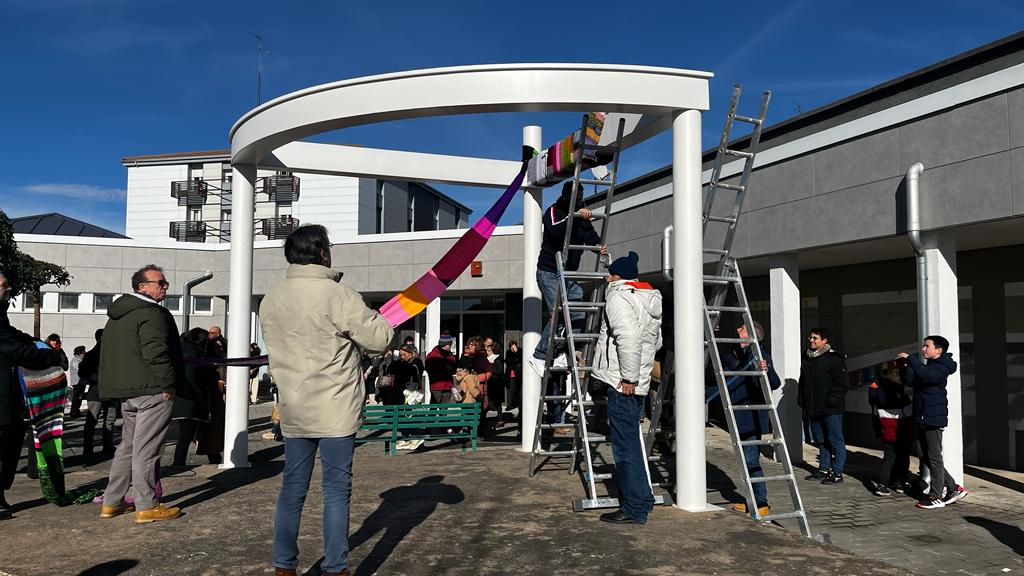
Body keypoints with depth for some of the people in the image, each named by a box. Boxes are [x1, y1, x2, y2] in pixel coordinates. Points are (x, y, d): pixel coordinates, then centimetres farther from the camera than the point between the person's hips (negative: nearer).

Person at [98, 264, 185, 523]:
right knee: (146, 449, -5)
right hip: (151, 391, -10)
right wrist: (168, 385, -16)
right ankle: (147, 506, 1)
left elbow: (112, 354, 23)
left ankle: (112, 502, 23)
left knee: (128, 445, 18)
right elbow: (156, 354, -23)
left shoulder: (118, 315, 19)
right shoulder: (152, 314, -14)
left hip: (126, 392, 10)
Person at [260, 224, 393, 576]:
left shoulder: (270, 301, 7)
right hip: (335, 411, -6)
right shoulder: (338, 295, -14)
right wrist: (380, 321, 12)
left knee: (292, 489, 14)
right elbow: (380, 338, -9)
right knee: (337, 490, 4)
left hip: (293, 411, 6)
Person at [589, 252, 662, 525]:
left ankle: (635, 509, -1)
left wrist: (628, 377, -20)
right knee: (631, 442, 17)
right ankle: (641, 499, 25)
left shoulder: (619, 296, -10)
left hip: (622, 383, -10)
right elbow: (657, 341, 23)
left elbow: (628, 336, -24)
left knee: (625, 445, -5)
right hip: (639, 383, 10)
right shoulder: (650, 298, 19)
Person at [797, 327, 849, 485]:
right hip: (813, 409, 7)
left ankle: (837, 473, 4)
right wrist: (802, 400, 13)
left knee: (835, 439, -1)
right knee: (821, 440, 15)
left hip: (831, 409, -7)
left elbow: (842, 384, -12)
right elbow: (802, 382, 21)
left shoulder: (834, 359, -9)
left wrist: (832, 401, -16)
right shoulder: (807, 358, 13)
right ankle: (824, 469, 25)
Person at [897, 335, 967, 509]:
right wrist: (908, 364, -5)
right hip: (922, 417, 9)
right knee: (927, 457, 13)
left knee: (934, 458, -2)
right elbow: (908, 381, 8)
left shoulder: (942, 367, -10)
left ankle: (936, 496, 6)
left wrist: (910, 359, -27)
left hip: (934, 418, -9)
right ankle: (954, 489, 22)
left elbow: (928, 376, -32)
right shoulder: (923, 365, 17)